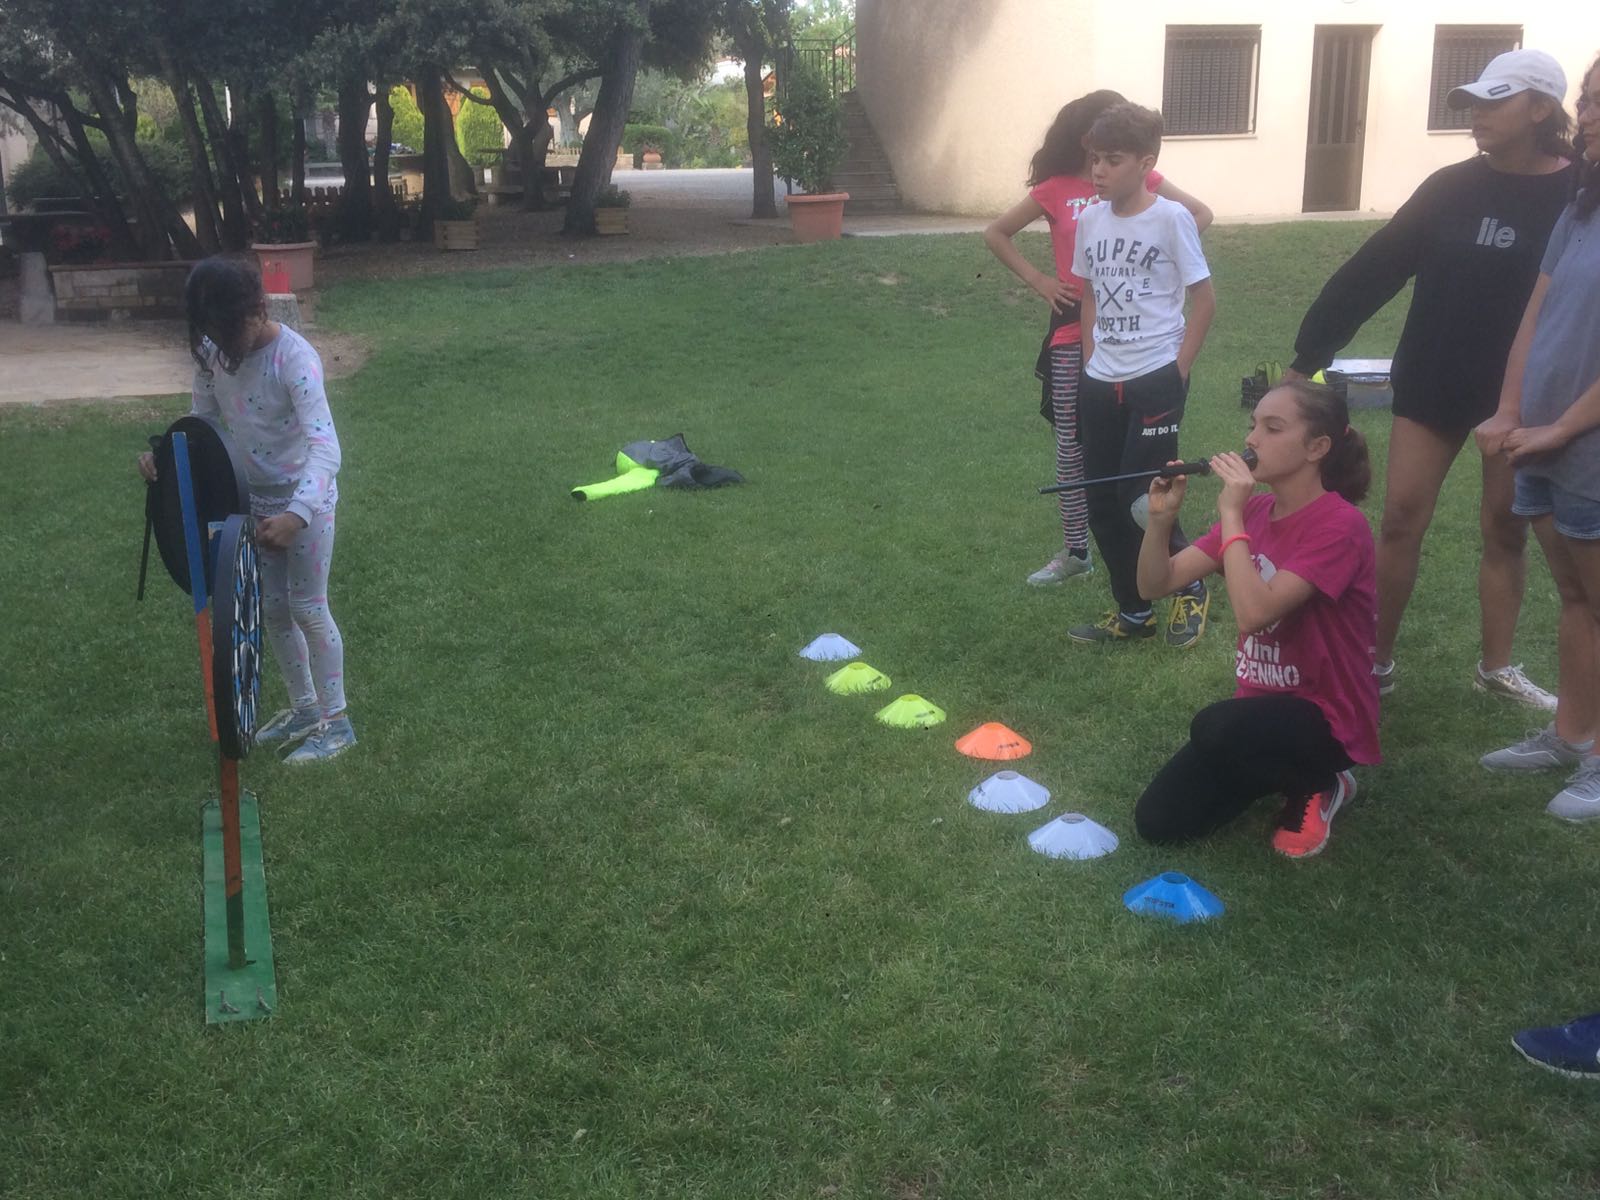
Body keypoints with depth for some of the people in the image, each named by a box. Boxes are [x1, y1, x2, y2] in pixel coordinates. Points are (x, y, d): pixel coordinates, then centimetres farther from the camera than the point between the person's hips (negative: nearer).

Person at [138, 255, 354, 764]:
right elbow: (201, 418, 7)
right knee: (271, 608, 14)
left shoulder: (294, 358, -27)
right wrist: (165, 454, -14)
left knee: (307, 608, 0)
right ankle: (304, 708, 30)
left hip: (305, 497, -7)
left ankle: (336, 722, 14)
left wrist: (298, 513, -48)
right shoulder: (212, 353, -7)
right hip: (254, 498, 7)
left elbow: (325, 447, -35)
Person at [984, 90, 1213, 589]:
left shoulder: (1141, 183, 0)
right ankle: (1074, 550, 20)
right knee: (1072, 445, 7)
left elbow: (1200, 214, 8)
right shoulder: (1058, 189, -2)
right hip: (1074, 331, 0)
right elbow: (995, 234, 7)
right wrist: (1037, 279, -1)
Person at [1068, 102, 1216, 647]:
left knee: (1141, 495, -9)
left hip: (1155, 381, -6)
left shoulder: (1171, 218, -11)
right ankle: (1132, 612, 22)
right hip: (1099, 382, 6)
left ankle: (1191, 589, 16)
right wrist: (1091, 358, 8)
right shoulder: (1090, 219, 4)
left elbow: (1204, 299, -6)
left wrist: (1178, 370, -9)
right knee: (1102, 501, 8)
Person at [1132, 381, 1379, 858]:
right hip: (1263, 705, 7)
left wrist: (1231, 515, -27)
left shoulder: (1339, 525, -21)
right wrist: (1161, 517, -19)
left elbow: (1253, 614, -33)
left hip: (1324, 718, -7)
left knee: (1214, 727, -37)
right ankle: (1283, 770, 18)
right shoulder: (1254, 510, 1)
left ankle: (1318, 784, -5)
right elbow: (1156, 584, -1)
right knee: (1156, 823, -4)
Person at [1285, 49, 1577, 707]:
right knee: (1399, 521, 1)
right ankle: (1375, 661, 13)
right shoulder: (1451, 188, -2)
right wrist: (1309, 355, -3)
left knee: (1506, 530, 10)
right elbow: (1373, 270, -2)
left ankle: (1496, 666, 26)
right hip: (1434, 383, 2)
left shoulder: (1578, 196, -9)